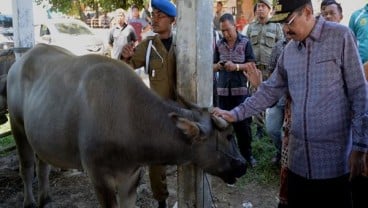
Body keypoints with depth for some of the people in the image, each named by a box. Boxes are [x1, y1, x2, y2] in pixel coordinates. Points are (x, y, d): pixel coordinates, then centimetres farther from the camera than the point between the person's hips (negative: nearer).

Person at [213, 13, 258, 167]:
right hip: (223, 89, 3)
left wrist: (236, 66, -18)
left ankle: (247, 154, 16)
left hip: (241, 89, -2)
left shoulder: (245, 42, -1)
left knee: (243, 123, 1)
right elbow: (213, 67, 12)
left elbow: (252, 65, -2)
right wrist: (218, 66, -11)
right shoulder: (219, 44, 7)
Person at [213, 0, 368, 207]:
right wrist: (235, 114, 1)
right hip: (299, 156, 5)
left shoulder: (341, 37, -7)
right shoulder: (289, 50, 9)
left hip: (333, 157, -5)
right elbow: (270, 91, 12)